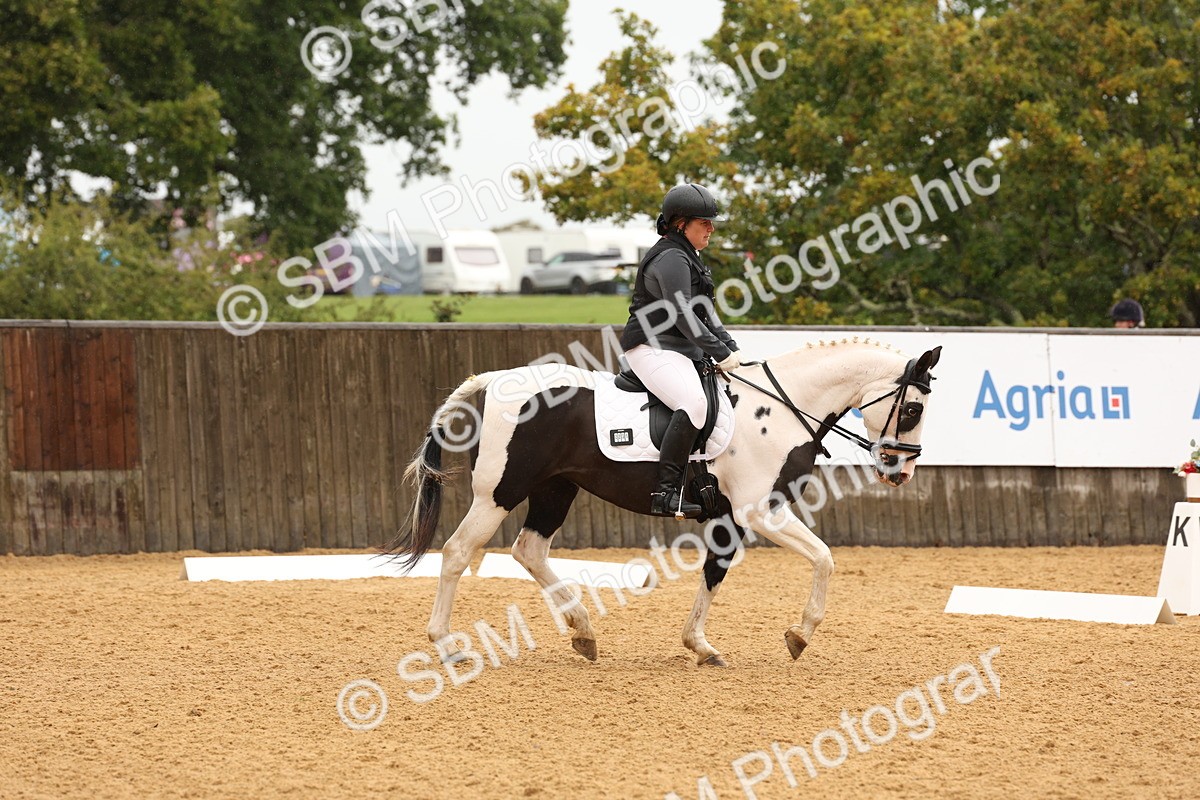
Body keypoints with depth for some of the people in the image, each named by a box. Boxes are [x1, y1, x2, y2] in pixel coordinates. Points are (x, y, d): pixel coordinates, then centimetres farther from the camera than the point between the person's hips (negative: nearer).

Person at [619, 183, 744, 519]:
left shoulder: (687, 258, 21)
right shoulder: (671, 259, -13)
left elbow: (706, 314, 22)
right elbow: (683, 316, -20)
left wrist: (732, 350, 10)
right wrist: (722, 353, -17)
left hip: (681, 352, 11)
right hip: (653, 349, -11)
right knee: (694, 402, -32)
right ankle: (665, 493, -38)